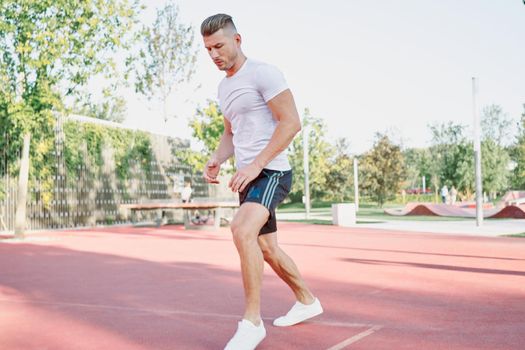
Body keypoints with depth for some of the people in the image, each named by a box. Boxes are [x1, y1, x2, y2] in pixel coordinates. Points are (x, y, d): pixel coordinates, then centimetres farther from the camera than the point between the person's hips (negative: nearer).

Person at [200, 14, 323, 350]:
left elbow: (291, 122, -16)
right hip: (249, 177, 10)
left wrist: (255, 165, -22)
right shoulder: (224, 86, 17)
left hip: (271, 172, -10)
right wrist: (217, 160, 4)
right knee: (267, 249, 17)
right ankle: (308, 301, 37)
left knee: (243, 230, -30)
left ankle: (252, 321, -22)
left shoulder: (263, 73, -9)